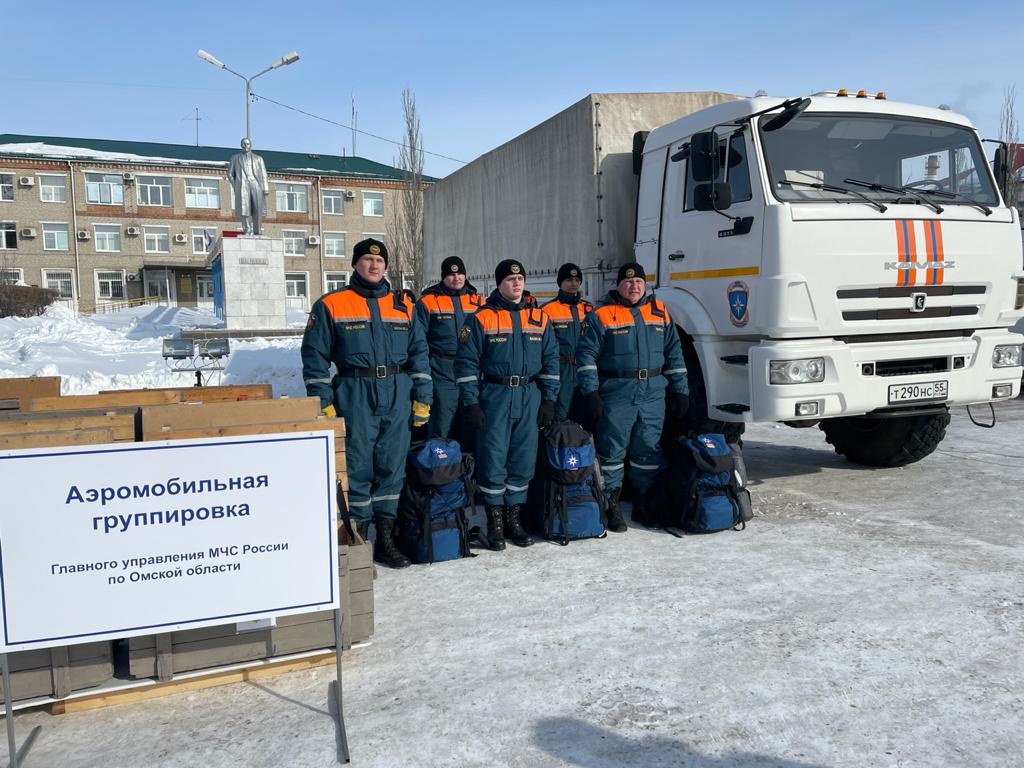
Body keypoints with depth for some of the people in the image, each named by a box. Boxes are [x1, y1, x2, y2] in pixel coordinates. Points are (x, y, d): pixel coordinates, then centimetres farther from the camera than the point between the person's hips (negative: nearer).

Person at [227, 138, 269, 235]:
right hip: (242, 185, 0)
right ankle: (248, 231, -15)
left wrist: (265, 189, -3)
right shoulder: (234, 158, 20)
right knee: (244, 209, -13)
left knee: (258, 209, -12)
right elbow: (230, 173, 19)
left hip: (255, 184, 0)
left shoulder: (258, 158, 20)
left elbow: (263, 174, 10)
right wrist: (235, 186, 3)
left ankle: (257, 232, -5)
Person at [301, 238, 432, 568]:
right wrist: (322, 402, -6)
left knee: (392, 465, 6)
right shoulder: (331, 305, 3)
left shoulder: (403, 305, 13)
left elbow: (418, 352, 13)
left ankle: (385, 537, 17)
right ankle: (357, 538, 10)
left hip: (398, 395, 3)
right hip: (355, 395, -3)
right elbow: (315, 355, 1)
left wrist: (422, 398, 7)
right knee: (357, 465, -1)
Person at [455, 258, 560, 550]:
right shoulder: (481, 318, -2)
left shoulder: (539, 318, 10)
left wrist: (549, 400, 6)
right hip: (494, 396, -3)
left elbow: (550, 360, 12)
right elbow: (466, 362, -4)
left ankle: (514, 517, 19)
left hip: (530, 397, 4)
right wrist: (471, 403, -9)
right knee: (493, 459, -1)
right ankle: (495, 521, 10)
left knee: (524, 460, 6)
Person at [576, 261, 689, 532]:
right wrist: (590, 393, -12)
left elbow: (674, 354, 15)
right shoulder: (601, 314, -2)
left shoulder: (659, 312, 12)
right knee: (612, 451, 1)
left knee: (649, 451, 10)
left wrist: (680, 391, 11)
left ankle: (643, 504, 22)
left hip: (653, 395, 4)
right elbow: (586, 355, -5)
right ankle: (610, 506, 12)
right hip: (615, 396, -4)